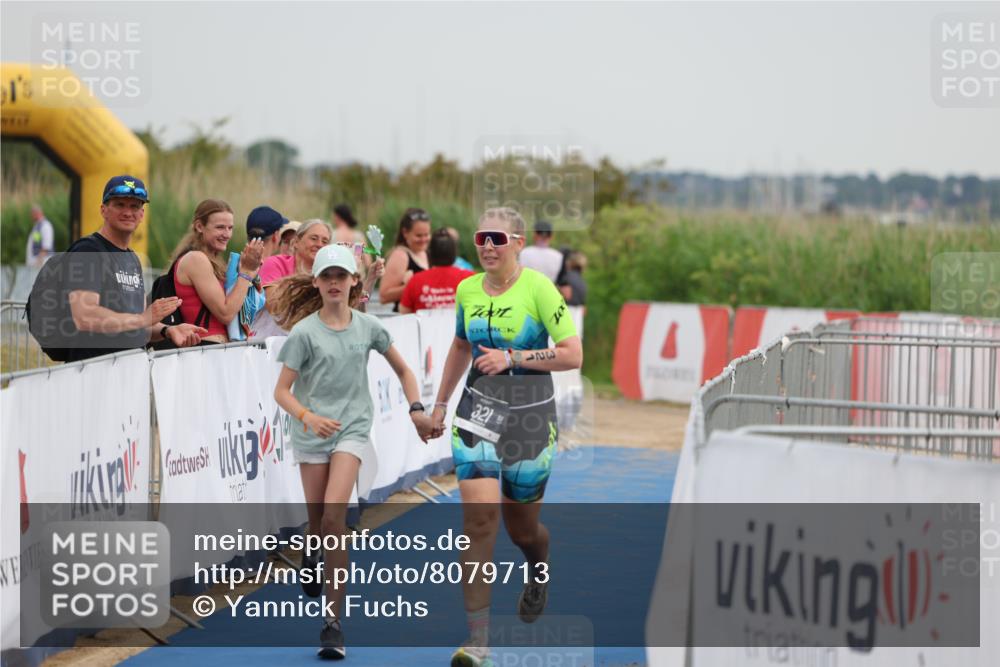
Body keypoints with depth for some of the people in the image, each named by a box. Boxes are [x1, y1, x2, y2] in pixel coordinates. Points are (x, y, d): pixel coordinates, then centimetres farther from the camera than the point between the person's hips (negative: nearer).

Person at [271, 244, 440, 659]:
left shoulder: (368, 328, 2)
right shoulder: (304, 332, -5)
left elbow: (403, 370, 17)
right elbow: (282, 391, -7)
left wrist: (416, 410, 5)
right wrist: (308, 417, -25)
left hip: (352, 430, 0)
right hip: (311, 434, 0)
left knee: (333, 518, -17)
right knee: (318, 522, 5)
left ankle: (333, 622, -14)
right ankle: (312, 554, 47)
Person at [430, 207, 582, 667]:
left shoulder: (538, 288, -10)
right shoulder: (467, 290, 5)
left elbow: (573, 355, -13)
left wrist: (513, 358, -19)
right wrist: (440, 403, 24)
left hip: (530, 416, -3)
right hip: (478, 413, 3)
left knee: (521, 528, 10)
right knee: (479, 518, -14)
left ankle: (540, 572, 50)